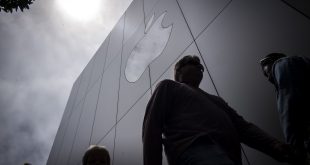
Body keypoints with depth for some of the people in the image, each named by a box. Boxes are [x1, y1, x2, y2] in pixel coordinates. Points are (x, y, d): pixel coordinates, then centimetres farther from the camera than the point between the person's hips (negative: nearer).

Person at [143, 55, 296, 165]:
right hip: (197, 151, -6)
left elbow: (242, 126, 22)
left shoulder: (215, 100, 36)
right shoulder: (168, 87, 20)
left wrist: (273, 145, 2)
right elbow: (151, 128, 6)